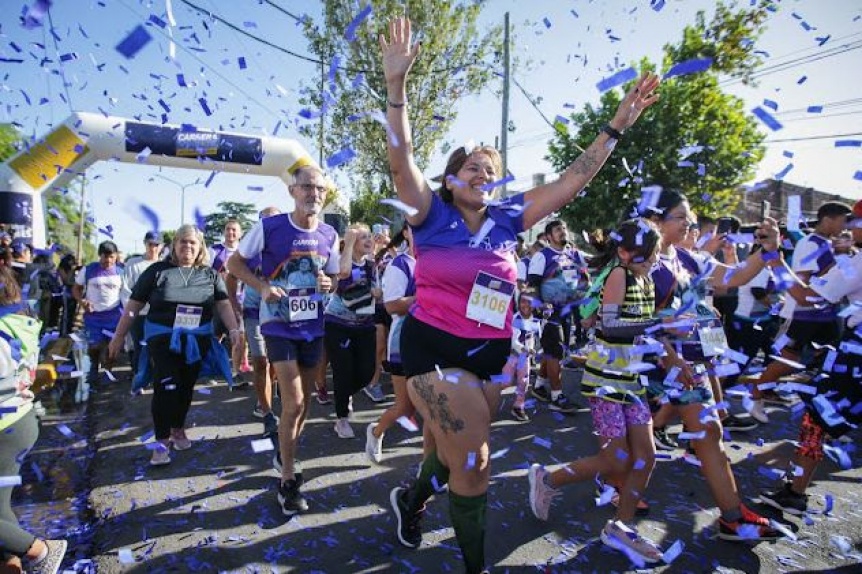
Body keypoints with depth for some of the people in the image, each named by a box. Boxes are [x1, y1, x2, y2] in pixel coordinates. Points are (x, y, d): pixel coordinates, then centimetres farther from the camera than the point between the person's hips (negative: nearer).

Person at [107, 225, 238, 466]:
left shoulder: (210, 274, 4)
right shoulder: (157, 271, -1)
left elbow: (223, 305, -3)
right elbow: (133, 305, 3)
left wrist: (234, 330, -18)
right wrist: (118, 336, 4)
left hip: (197, 340, 2)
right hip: (162, 338, -2)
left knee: (186, 388, 12)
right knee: (166, 387, -10)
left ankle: (178, 429, 33)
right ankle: (161, 442, 3)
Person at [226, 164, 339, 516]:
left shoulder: (329, 236, 0)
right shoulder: (269, 227, -12)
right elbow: (235, 263, -2)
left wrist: (328, 284, -12)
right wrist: (262, 286, -19)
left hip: (313, 326, 5)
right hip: (279, 325, -5)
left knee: (304, 401, 16)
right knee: (294, 402, -10)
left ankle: (284, 455, 42)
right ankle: (288, 482, 8)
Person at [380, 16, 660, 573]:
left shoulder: (507, 221, 2)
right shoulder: (433, 217, -6)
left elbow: (572, 181, 3)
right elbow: (402, 162, -17)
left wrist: (619, 124, 3)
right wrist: (397, 84, -26)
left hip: (491, 354, 5)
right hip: (434, 348, -5)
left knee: (453, 453, 20)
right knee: (474, 461, -7)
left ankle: (412, 499, 54)